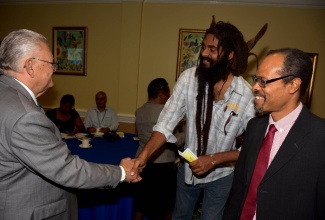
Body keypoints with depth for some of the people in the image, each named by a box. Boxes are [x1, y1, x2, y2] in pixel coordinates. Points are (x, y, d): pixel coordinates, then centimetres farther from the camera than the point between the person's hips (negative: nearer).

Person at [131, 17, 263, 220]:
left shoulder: (246, 93, -23)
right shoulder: (189, 78, -18)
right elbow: (166, 123, -18)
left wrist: (214, 160, -26)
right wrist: (144, 155, -29)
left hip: (220, 175, -2)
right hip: (188, 168, 3)